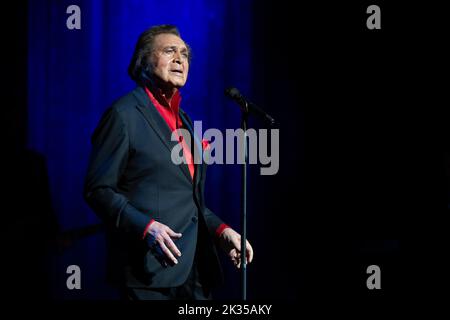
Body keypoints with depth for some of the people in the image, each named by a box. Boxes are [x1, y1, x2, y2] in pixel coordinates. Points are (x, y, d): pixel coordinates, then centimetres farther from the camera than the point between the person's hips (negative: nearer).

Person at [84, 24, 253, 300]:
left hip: (196, 267, 7)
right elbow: (98, 189, -10)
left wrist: (220, 230, 9)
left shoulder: (182, 119, 18)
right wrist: (145, 227, -23)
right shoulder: (124, 114, -5)